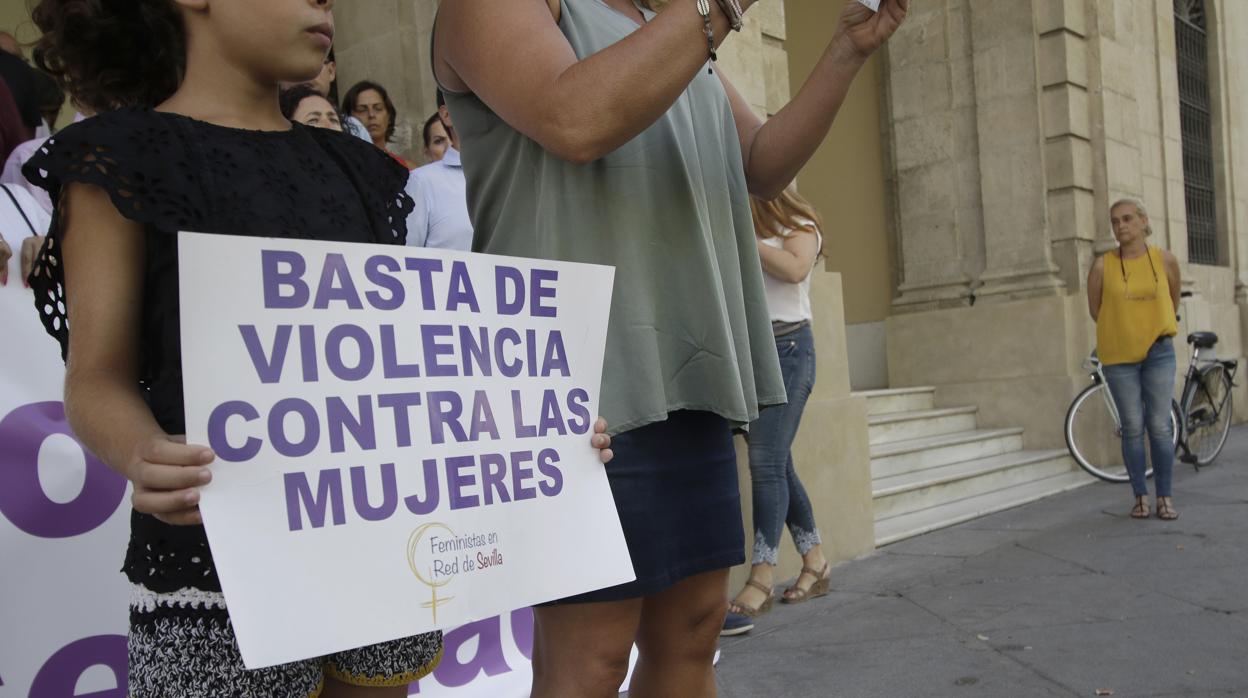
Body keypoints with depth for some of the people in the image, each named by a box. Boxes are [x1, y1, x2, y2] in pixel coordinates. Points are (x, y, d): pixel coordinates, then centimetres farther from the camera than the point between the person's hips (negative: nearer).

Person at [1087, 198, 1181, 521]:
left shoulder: (1166, 260, -2)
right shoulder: (1103, 265, -6)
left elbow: (1174, 299, 16)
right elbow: (1094, 309, 6)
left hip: (1158, 352, 1)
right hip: (1119, 355, -1)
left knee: (1160, 426, 0)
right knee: (1133, 428, 3)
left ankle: (1165, 498, 10)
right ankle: (1140, 496, 13)